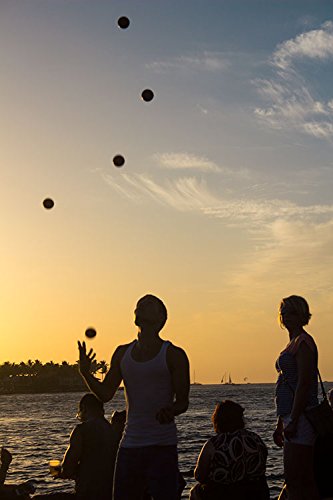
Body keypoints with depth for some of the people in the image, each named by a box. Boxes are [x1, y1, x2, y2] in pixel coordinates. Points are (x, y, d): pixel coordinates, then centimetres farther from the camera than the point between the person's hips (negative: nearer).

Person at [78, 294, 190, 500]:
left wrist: (171, 411, -26)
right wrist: (86, 373, -8)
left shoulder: (173, 355, -1)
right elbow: (106, 393, 10)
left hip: (162, 446, -5)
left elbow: (183, 401, -3)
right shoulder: (123, 353, 13)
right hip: (130, 444, 5)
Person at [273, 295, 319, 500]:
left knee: (293, 481, -11)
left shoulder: (303, 341, -10)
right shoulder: (293, 343, 21)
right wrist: (281, 424, 23)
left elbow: (304, 383, -18)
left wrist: (293, 421, -21)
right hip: (292, 417, 10)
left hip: (301, 416, -10)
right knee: (306, 481, 11)